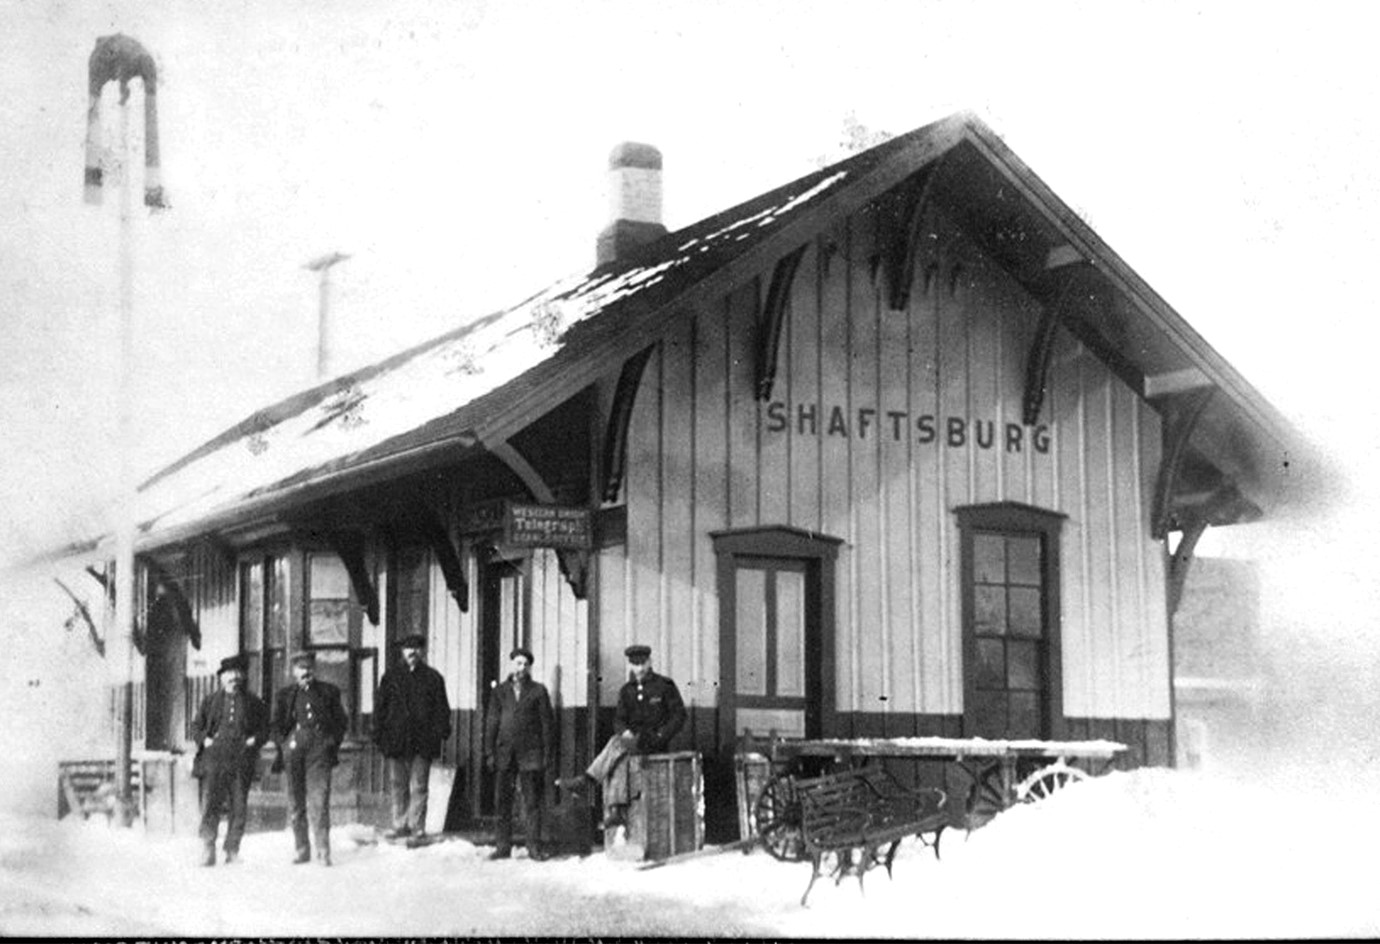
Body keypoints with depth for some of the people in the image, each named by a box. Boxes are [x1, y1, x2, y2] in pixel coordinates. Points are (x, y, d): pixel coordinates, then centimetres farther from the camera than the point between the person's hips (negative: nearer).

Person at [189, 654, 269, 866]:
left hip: (242, 760, 1)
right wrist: (204, 739, -1)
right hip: (215, 758, -1)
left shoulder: (253, 703, 14)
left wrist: (254, 740, -2)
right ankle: (208, 852, -8)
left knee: (239, 807, 0)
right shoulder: (210, 701, 14)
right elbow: (196, 725, 17)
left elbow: (264, 729, 16)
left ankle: (232, 851, 7)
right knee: (211, 804, -9)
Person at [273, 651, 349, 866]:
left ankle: (323, 850, -12)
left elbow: (342, 722, 14)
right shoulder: (285, 694, 14)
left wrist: (333, 743, 3)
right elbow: (277, 725, 16)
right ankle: (302, 850, 12)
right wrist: (284, 746, 3)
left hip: (320, 751, -2)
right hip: (294, 750, 2)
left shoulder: (329, 691, 12)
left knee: (319, 800, -12)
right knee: (295, 802, 4)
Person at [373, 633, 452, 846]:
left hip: (422, 741, -2)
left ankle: (417, 830, 2)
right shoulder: (391, 676, 9)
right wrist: (378, 734, 3)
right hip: (396, 739, 2)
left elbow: (441, 708, 7)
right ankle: (400, 826, 19)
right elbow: (380, 706, 9)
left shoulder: (433, 678, 6)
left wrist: (442, 731, -4)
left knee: (419, 786, -2)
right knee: (398, 785, 8)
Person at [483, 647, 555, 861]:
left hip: (530, 753, -2)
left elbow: (546, 722, 5)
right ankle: (503, 846, 8)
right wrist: (489, 752, 3)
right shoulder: (500, 691, 10)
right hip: (504, 753, 2)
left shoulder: (538, 690, 6)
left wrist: (547, 753, -2)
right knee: (503, 801, 3)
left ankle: (534, 845, 2)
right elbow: (491, 722, 9)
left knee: (532, 801, -1)